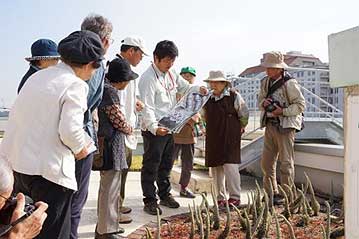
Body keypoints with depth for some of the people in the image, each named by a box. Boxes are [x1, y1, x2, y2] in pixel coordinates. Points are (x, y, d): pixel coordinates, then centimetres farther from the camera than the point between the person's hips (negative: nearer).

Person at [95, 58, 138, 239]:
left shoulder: (104, 87, 13)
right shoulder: (110, 91, -18)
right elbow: (119, 121, -15)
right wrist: (130, 129, 5)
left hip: (107, 142, 11)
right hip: (111, 144, -11)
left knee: (107, 186, 20)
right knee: (110, 188, -1)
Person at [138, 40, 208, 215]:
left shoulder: (171, 74, 8)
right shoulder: (148, 78, -17)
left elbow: (185, 87, 22)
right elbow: (147, 107, -23)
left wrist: (198, 89, 0)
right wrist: (154, 127, -37)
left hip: (169, 127, 8)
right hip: (154, 130, -8)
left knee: (166, 165, 19)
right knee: (151, 167, 3)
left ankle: (165, 195, 34)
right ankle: (149, 201, 15)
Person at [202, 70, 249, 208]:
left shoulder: (234, 97, -5)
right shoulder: (207, 99, 7)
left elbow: (244, 115, 6)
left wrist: (239, 128, 17)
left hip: (230, 138, -5)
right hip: (213, 138, 5)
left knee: (230, 165, -11)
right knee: (216, 167, 7)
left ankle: (235, 197, 3)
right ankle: (220, 198, 18)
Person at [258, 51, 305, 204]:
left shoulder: (289, 83, -11)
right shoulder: (265, 82, 9)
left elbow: (301, 104, -10)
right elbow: (260, 101, 18)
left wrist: (283, 111, -21)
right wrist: (264, 103, -5)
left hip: (285, 126, -7)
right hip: (270, 125, 7)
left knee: (285, 162, 0)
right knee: (266, 162, 10)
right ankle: (271, 193, 23)